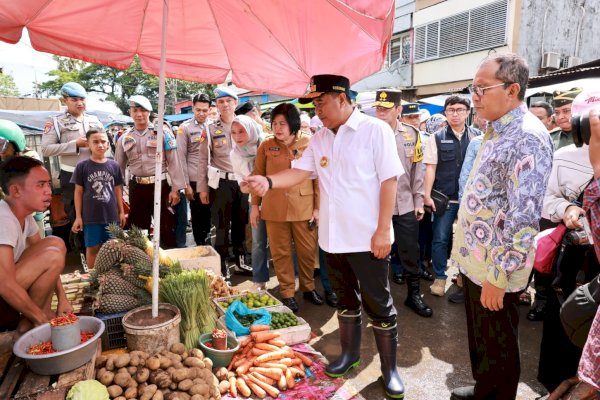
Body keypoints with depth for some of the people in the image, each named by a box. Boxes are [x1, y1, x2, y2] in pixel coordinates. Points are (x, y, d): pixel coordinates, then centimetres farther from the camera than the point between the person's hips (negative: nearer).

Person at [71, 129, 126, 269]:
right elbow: (78, 191, 0)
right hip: (91, 216, -2)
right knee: (92, 248, 8)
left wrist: (121, 212, 10)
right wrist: (78, 216, -1)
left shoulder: (114, 165, 2)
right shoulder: (82, 166, -3)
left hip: (111, 215, 2)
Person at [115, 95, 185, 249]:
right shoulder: (125, 138, 9)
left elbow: (173, 161, -5)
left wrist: (175, 188, -9)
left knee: (167, 228, 3)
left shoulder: (162, 132, -2)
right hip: (136, 188, 4)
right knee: (138, 230, 13)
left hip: (160, 185, -3)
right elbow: (119, 167, 14)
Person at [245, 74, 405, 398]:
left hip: (366, 237, -5)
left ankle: (390, 368, 24)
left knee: (379, 305, 6)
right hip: (333, 236, 6)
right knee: (345, 299, 20)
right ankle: (349, 353, 38)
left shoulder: (375, 130, -9)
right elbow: (301, 171, 4)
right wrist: (268, 181, -15)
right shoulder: (319, 139, 9)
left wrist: (383, 230, -16)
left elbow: (389, 180, -12)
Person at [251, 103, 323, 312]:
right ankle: (287, 293, 24)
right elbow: (258, 176, 7)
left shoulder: (309, 144, -2)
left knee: (308, 251, 10)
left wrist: (318, 207, -2)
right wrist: (255, 205, 6)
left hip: (304, 207, 0)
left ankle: (308, 287, 32)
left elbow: (318, 177, 0)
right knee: (280, 253, 9)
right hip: (275, 209, 1)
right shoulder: (266, 146, 1)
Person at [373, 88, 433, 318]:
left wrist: (419, 200, 6)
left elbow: (417, 169, 7)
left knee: (411, 253, 12)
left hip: (406, 205, 3)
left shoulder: (411, 134, 2)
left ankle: (414, 295, 29)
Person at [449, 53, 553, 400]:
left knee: (499, 346, 11)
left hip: (495, 269, -9)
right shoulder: (499, 132, 10)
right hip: (474, 260, 9)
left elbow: (523, 216, -26)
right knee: (479, 337, 24)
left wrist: (499, 275, -22)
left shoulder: (528, 138, -21)